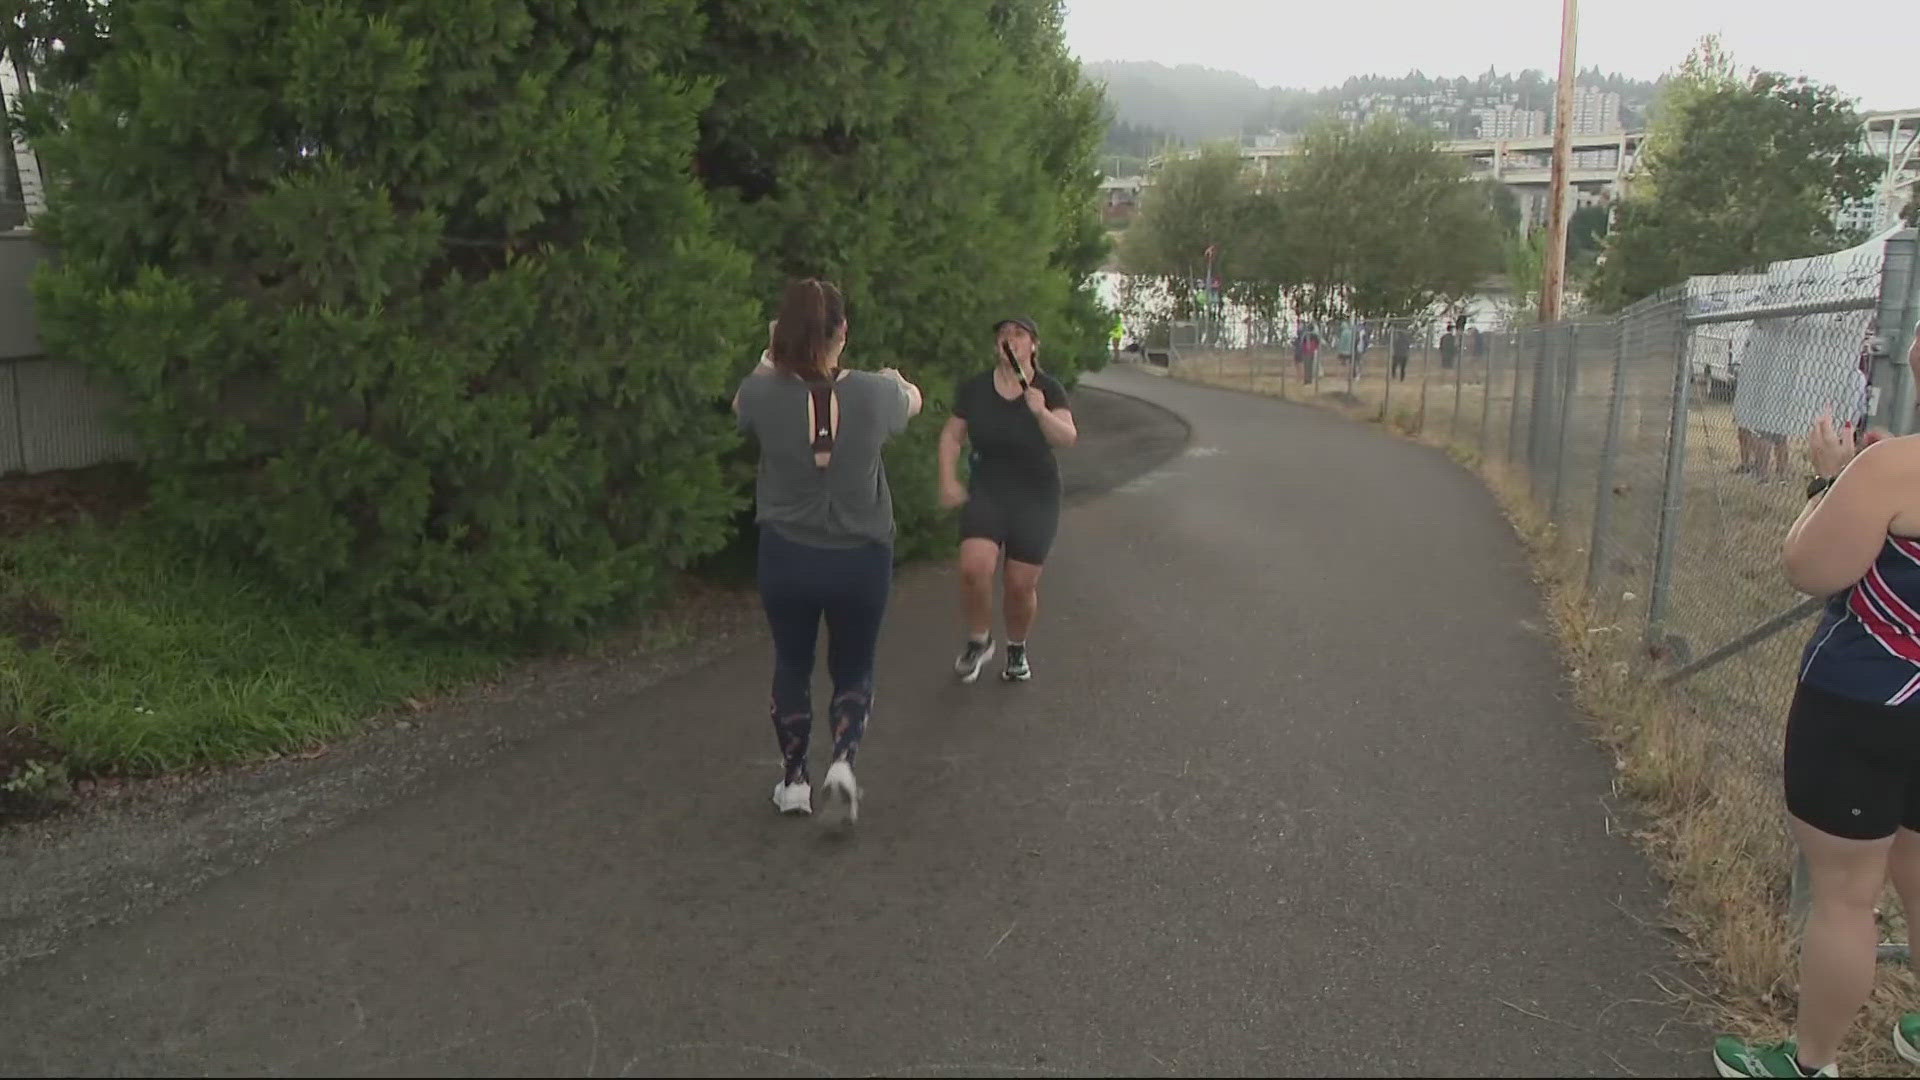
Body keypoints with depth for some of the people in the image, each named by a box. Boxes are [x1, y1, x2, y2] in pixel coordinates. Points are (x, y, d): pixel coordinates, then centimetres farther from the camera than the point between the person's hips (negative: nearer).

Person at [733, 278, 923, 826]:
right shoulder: (874, 394, -13)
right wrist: (895, 379, 34)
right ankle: (842, 763, -3)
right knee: (853, 670, 18)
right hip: (861, 559, 0)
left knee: (792, 666, 21)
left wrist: (770, 359, 24)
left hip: (787, 558, 0)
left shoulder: (762, 395, -15)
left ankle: (794, 781, 29)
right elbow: (912, 401, 12)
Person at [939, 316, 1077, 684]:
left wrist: (1042, 413, -33)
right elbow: (952, 436, 7)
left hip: (1036, 498, -1)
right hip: (986, 491, 1)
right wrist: (949, 480, -3)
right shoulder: (975, 389, -1)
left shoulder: (1048, 388, -5)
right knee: (974, 568, -21)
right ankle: (979, 640, 6)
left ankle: (1017, 648, 30)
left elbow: (1068, 437, -16)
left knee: (1021, 585, 1)